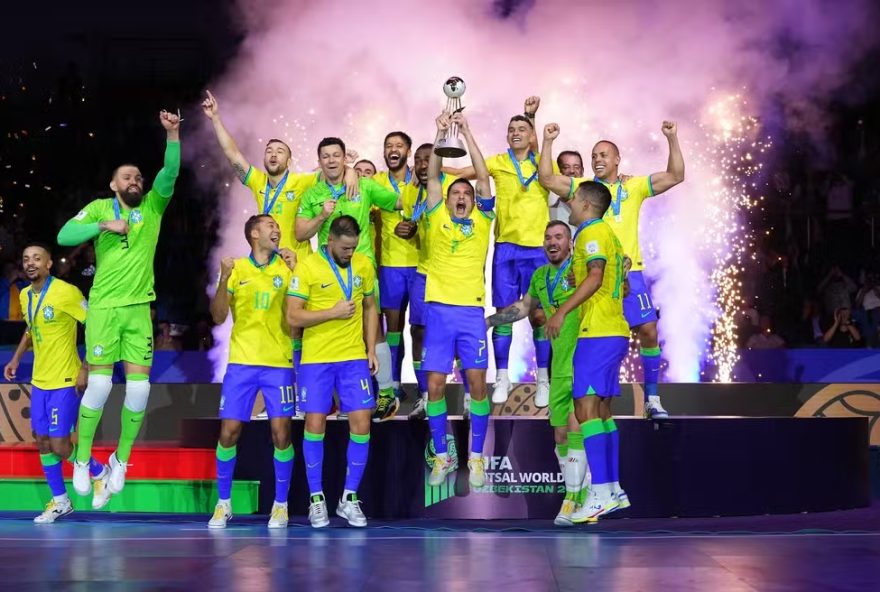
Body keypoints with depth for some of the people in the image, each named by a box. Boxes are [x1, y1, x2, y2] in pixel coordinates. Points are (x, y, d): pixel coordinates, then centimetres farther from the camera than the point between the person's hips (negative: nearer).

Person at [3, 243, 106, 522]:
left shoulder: (66, 292, -16)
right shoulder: (24, 296, 8)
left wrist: (86, 369, -17)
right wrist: (16, 358, 13)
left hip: (64, 382, -7)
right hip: (39, 381, 7)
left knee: (59, 445, -7)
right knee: (42, 442, 9)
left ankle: (100, 474, 18)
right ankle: (59, 501, 22)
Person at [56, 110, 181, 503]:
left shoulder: (153, 207, 9)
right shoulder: (100, 208, 4)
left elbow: (170, 174, -7)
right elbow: (64, 236, -6)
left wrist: (173, 134, -19)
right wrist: (104, 226, -17)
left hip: (139, 308, 2)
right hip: (104, 307, -2)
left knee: (139, 386, -4)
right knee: (100, 382, -9)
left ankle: (121, 459, 13)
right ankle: (82, 460, 5)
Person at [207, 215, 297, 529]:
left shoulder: (286, 267, 6)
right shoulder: (236, 268, 5)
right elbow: (219, 317, 0)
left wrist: (295, 271, -13)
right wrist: (224, 279, -14)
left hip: (278, 362, 0)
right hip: (241, 362, 0)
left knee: (281, 433, -6)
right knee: (228, 431, -4)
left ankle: (280, 505, 8)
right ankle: (223, 503, 12)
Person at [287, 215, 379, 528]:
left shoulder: (364, 264, 5)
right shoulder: (307, 267, -8)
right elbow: (293, 316, -11)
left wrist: (371, 350, 8)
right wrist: (334, 312, -16)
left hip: (354, 358, 3)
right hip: (316, 359, -3)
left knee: (361, 424, -2)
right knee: (315, 425, 0)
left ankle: (349, 498, 11)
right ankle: (316, 499, 13)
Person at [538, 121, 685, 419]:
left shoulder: (634, 186, 7)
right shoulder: (581, 186, 6)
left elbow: (675, 176, 3)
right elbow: (546, 179, -3)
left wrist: (672, 140, -7)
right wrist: (548, 143, -11)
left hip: (629, 272, 0)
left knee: (648, 331, -4)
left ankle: (652, 398, 7)